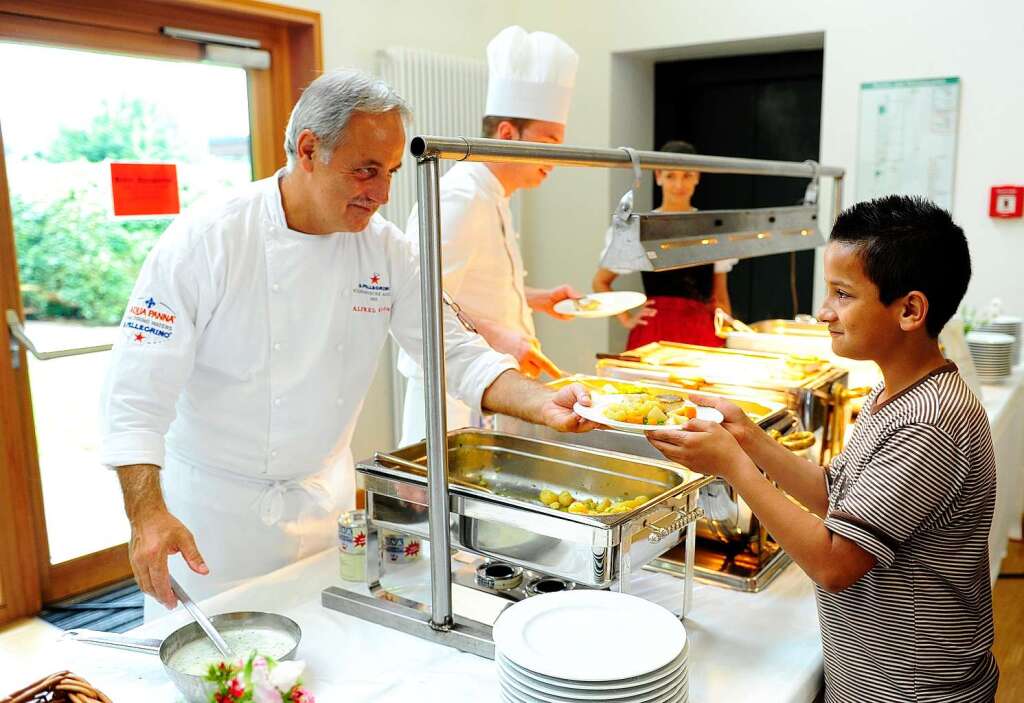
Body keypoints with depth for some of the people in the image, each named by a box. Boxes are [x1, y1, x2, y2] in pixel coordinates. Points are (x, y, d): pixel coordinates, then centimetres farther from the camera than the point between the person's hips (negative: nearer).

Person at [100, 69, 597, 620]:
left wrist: (542, 404, -19)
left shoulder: (383, 248, -6)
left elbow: (454, 351, -3)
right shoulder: (206, 240, -19)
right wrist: (146, 514, -31)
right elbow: (138, 389, -19)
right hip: (213, 505, -4)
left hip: (322, 497, 5)